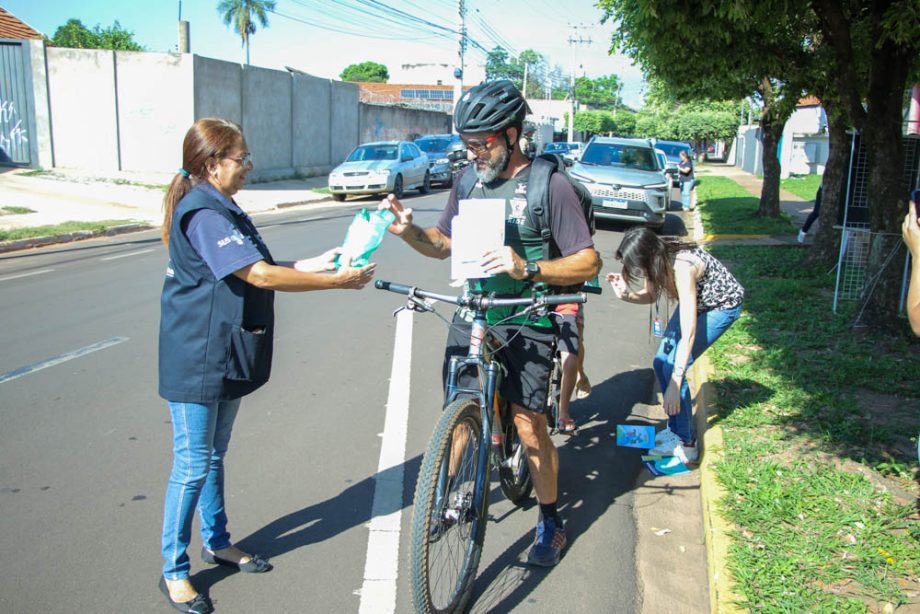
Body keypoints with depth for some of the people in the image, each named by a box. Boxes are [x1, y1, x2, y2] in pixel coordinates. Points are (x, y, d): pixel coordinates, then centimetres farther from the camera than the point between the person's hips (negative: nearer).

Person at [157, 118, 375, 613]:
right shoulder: (203, 215, -22)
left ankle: (217, 543, 36)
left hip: (225, 356, 10)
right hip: (196, 359, -10)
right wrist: (338, 282, -25)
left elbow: (253, 272, 12)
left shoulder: (221, 210, 11)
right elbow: (260, 276, -29)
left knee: (214, 454, 20)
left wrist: (315, 264, 4)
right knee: (193, 465, 1)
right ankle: (174, 570, 17)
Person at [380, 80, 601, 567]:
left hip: (526, 322, -4)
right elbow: (443, 243, 15)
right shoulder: (468, 179, 6)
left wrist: (528, 269, -26)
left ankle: (550, 521, 18)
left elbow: (588, 262, -11)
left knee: (528, 424, -2)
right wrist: (407, 230, -5)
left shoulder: (549, 185, -10)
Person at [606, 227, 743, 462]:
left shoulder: (682, 267, -39)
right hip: (694, 301, 8)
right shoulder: (656, 260, -18)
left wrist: (675, 384, -40)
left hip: (722, 305, -8)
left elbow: (688, 334, -39)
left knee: (673, 366, -16)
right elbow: (651, 295, 1)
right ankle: (675, 428, 20)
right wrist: (626, 295, -21)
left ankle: (686, 444, -3)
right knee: (661, 362, 2)